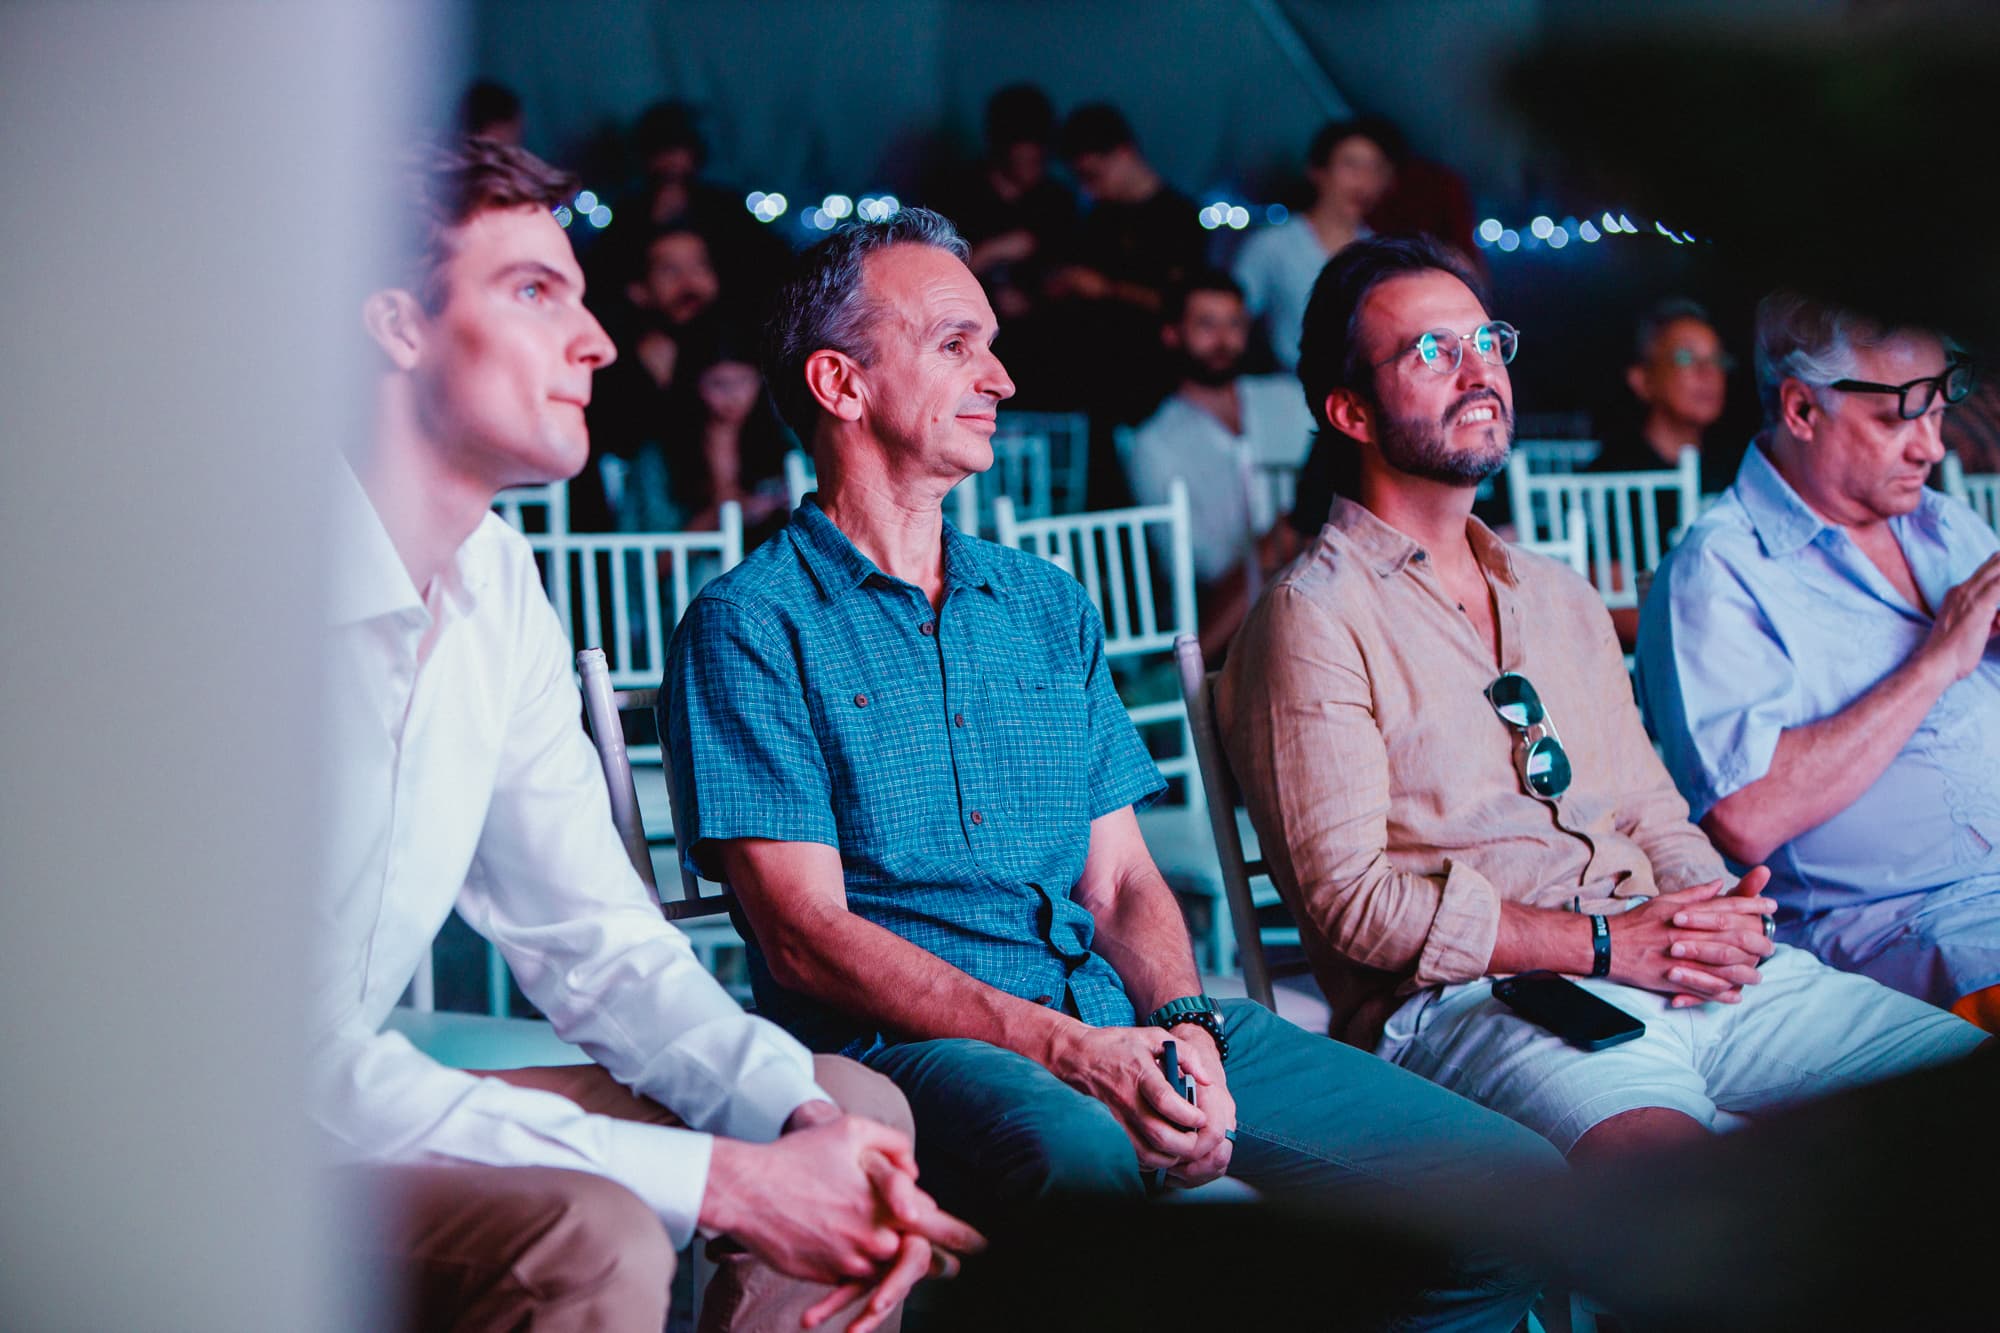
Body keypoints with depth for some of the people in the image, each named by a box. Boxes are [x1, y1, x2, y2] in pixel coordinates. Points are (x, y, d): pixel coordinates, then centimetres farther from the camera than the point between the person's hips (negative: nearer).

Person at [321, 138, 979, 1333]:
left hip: (349, 1110, 9)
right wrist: (726, 1186, -26)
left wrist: (805, 1119, -11)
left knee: (853, 1108, 2)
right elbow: (308, 1072, -27)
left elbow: (598, 943, 8)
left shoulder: (499, 583, 5)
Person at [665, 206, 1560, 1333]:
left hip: (1133, 1029, 6)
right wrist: (1065, 1048, -18)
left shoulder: (1050, 607, 23)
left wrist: (1188, 1025, -5)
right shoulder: (750, 628, 3)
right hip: (909, 1045, -6)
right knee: (1103, 1166, -42)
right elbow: (807, 935, -7)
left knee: (1508, 1181, -11)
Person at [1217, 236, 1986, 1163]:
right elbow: (1352, 899, -7)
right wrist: (1605, 944, -12)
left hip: (1690, 976, 7)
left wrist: (1720, 912, 1)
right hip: (1472, 1002, -7)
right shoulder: (1312, 619, 1)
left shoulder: (1562, 598, 26)